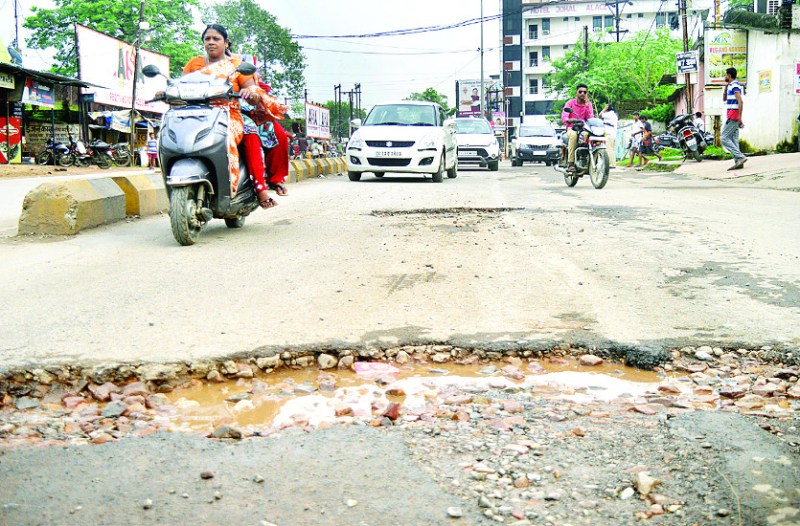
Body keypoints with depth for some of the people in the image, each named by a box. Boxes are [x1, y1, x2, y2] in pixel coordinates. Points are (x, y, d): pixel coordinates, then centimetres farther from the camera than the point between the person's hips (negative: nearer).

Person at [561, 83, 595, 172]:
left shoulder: (588, 104, 11)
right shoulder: (570, 103, 3)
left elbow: (591, 119, -3)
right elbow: (563, 117, -13)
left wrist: (587, 106, -12)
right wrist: (569, 120, -36)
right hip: (571, 128, -3)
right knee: (573, 135, -40)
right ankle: (570, 163, -41)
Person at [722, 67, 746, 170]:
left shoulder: (735, 86, -11)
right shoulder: (731, 86, 19)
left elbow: (740, 102, -19)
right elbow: (724, 99, 31)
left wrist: (740, 117, -24)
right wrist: (726, 87, 19)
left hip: (733, 116, -10)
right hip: (732, 116, 10)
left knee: (724, 138, -12)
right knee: (733, 139, 7)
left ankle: (741, 157, -17)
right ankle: (738, 162, 4)